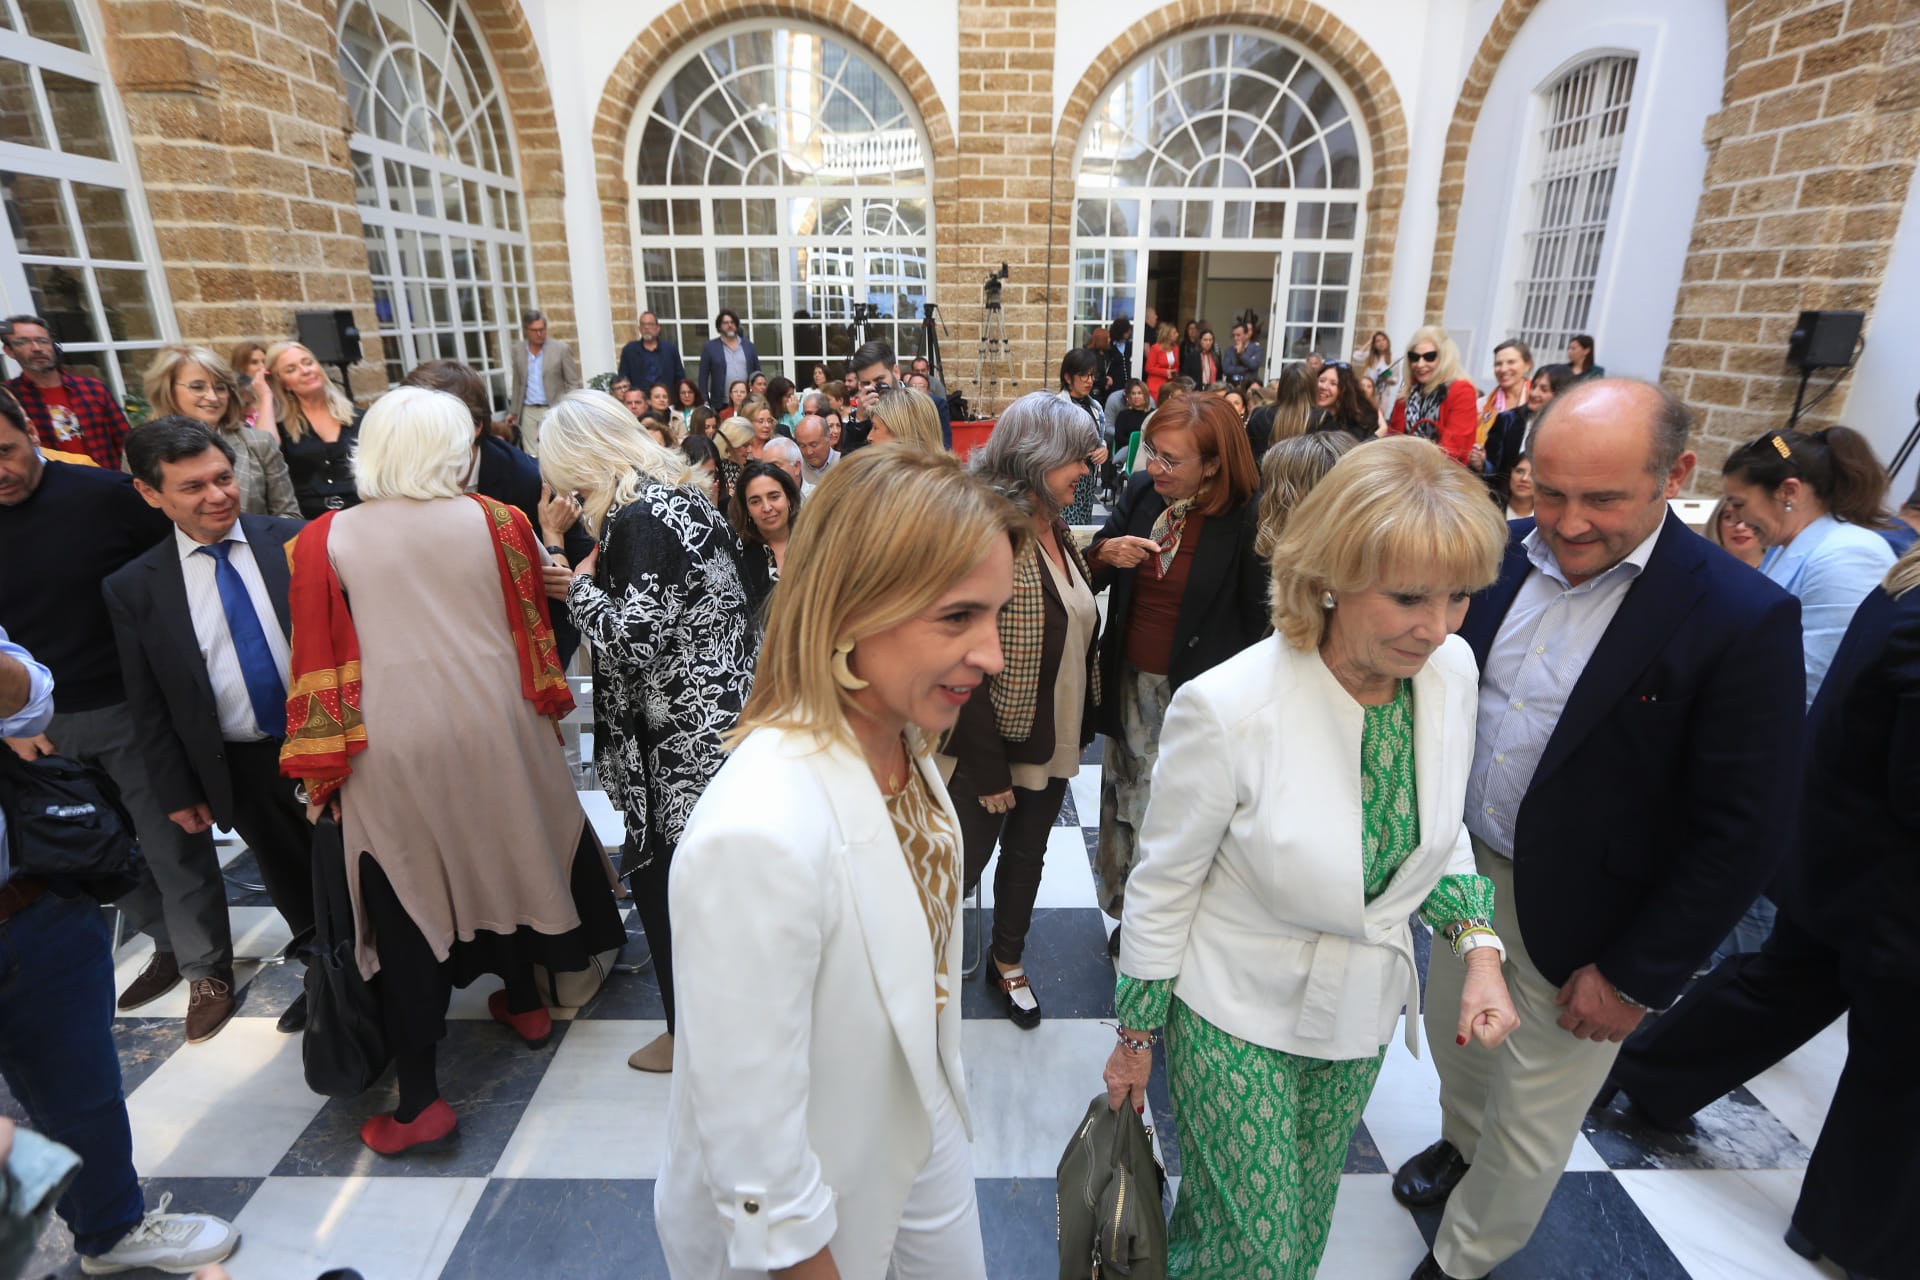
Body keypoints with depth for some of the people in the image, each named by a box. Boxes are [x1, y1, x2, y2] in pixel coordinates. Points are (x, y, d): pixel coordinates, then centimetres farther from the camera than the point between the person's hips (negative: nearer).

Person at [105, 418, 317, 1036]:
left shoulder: (296, 542, -8)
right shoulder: (133, 587, -4)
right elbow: (147, 704, 2)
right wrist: (178, 792, 2)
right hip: (240, 770, 1)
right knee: (295, 888, 19)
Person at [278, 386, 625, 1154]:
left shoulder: (325, 541, -4)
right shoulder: (497, 522, -4)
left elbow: (319, 661, -2)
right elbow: (532, 630, 2)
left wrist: (323, 770, 5)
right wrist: (545, 713, 14)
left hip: (391, 750, -1)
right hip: (492, 727, 2)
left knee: (406, 901, 7)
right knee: (503, 862, 22)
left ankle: (420, 1100, 14)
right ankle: (524, 1004, 42)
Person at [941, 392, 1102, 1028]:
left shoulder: (1057, 533, 4)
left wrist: (1082, 728, 9)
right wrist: (988, 768, -20)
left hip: (1053, 741, 8)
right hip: (990, 744, -7)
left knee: (1027, 855, 22)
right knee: (964, 864, 8)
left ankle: (1008, 963, 43)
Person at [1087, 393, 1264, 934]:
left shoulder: (1246, 520, -15)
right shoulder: (1140, 492, -1)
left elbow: (1257, 619, -9)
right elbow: (1088, 579, 6)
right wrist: (1105, 554, -15)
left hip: (1195, 688, -5)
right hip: (1129, 680, 5)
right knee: (1124, 793, 16)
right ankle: (1125, 910, 36)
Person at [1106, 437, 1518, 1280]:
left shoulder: (1450, 670, -13)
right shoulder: (1228, 707, -29)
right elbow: (1162, 887, -16)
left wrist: (1479, 950, -7)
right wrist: (1135, 1039, -5)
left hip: (1362, 1014, 6)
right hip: (1236, 1021, -5)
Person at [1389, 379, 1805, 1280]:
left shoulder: (1743, 621, -22)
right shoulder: (1502, 554, -7)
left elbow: (1740, 833, -17)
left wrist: (1637, 976, -13)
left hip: (1577, 921, -4)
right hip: (1465, 869, 5)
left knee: (1530, 1121, 15)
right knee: (1454, 1038, 28)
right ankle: (1460, 1145, 58)